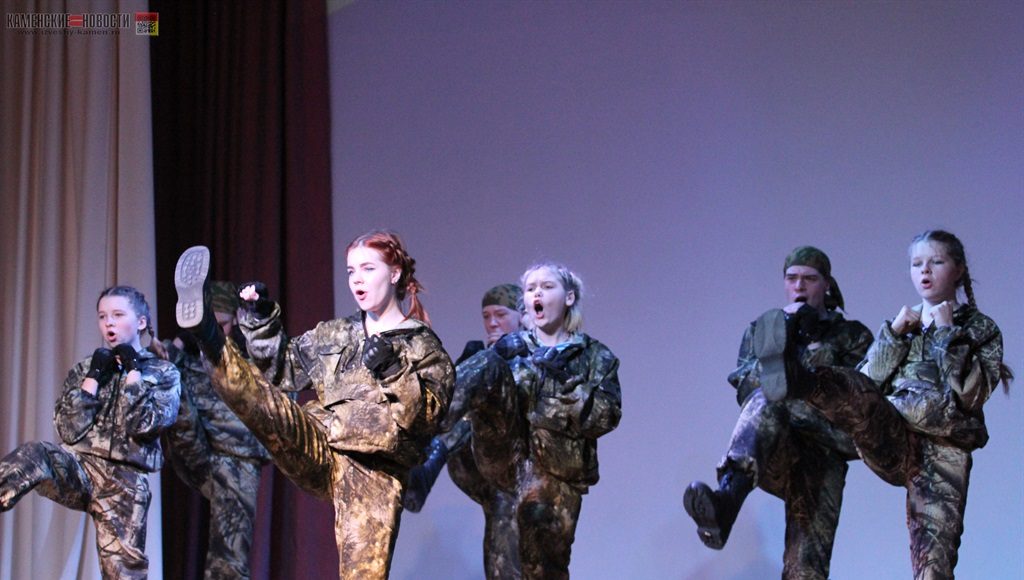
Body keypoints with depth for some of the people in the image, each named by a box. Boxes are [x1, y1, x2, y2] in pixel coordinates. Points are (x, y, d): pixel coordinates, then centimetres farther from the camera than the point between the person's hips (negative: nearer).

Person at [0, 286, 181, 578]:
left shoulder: (163, 372, 8)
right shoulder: (84, 369, 13)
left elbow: (147, 425, -10)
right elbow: (69, 431, 1)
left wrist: (132, 371, -5)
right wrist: (93, 377, -2)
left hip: (125, 481, -1)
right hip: (79, 467, 1)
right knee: (34, 455, -32)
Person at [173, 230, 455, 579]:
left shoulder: (423, 347, 12)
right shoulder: (333, 335, 24)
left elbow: (429, 414, -1)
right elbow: (282, 369, 24)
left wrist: (394, 371, -14)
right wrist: (261, 321, 12)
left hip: (375, 471, -2)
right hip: (315, 451, 2)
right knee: (270, 406, -26)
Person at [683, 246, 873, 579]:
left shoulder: (852, 335, 19)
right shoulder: (760, 329, 24)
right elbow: (746, 389, 8)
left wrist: (814, 339, -3)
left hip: (822, 455, 0)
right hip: (769, 451, 0)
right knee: (766, 403, -36)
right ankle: (724, 502, -59)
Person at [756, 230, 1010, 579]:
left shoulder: (981, 328, 17)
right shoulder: (905, 324, 26)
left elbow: (970, 394, -2)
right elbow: (867, 384, 12)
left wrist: (948, 333, -1)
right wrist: (894, 333, 4)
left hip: (944, 451, -1)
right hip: (892, 443, 1)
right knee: (858, 395, -34)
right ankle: (797, 376, -64)